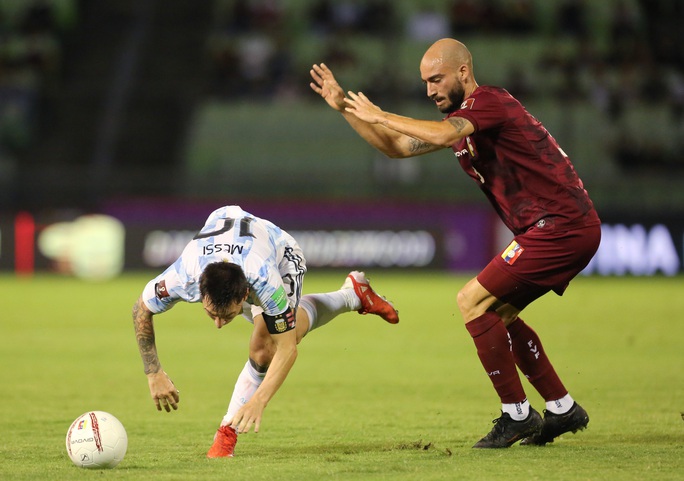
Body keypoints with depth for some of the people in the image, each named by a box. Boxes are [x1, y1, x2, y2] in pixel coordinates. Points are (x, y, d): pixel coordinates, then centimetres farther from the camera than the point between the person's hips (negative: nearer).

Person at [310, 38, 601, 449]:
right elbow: (397, 148, 24)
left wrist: (380, 116, -20)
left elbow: (444, 135, -31)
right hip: (571, 230, 10)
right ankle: (563, 409, 20)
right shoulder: (462, 118, 18)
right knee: (498, 313, 17)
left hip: (562, 226, -10)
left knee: (472, 301, -10)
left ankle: (517, 414, -6)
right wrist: (344, 107, 17)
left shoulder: (490, 101, -11)